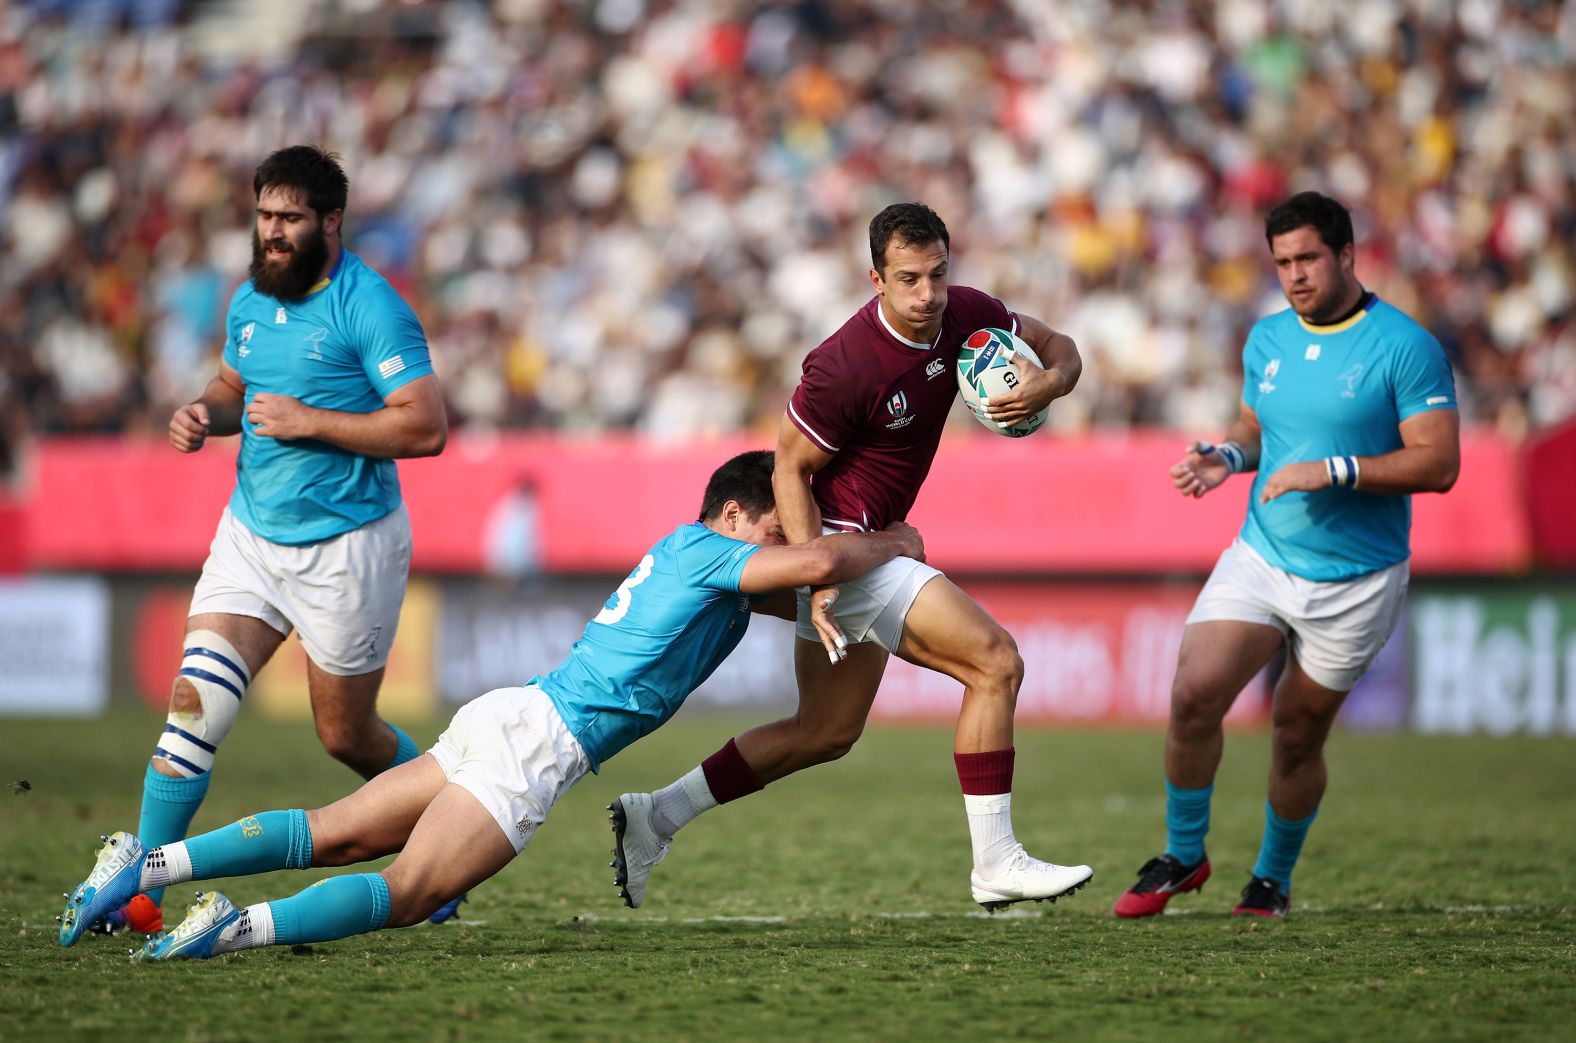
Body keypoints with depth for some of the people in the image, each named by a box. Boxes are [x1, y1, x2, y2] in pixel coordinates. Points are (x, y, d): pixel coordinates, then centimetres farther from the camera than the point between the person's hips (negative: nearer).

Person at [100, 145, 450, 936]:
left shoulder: (369, 308, -16)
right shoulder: (250, 301, 6)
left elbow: (427, 428, -22)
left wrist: (309, 422, -23)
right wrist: (207, 415, 1)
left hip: (346, 547, -5)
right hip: (251, 534, 5)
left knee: (345, 736, 7)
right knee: (194, 700, -10)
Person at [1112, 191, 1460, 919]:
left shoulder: (1404, 346, -11)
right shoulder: (1266, 340, 7)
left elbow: (1438, 462, -16)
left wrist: (1333, 471, -23)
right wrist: (1227, 457, -1)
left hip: (1355, 579, -4)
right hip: (1260, 557, 4)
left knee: (1298, 734, 3)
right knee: (1194, 696, -13)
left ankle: (1273, 877, 27)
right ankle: (1182, 856, 7)